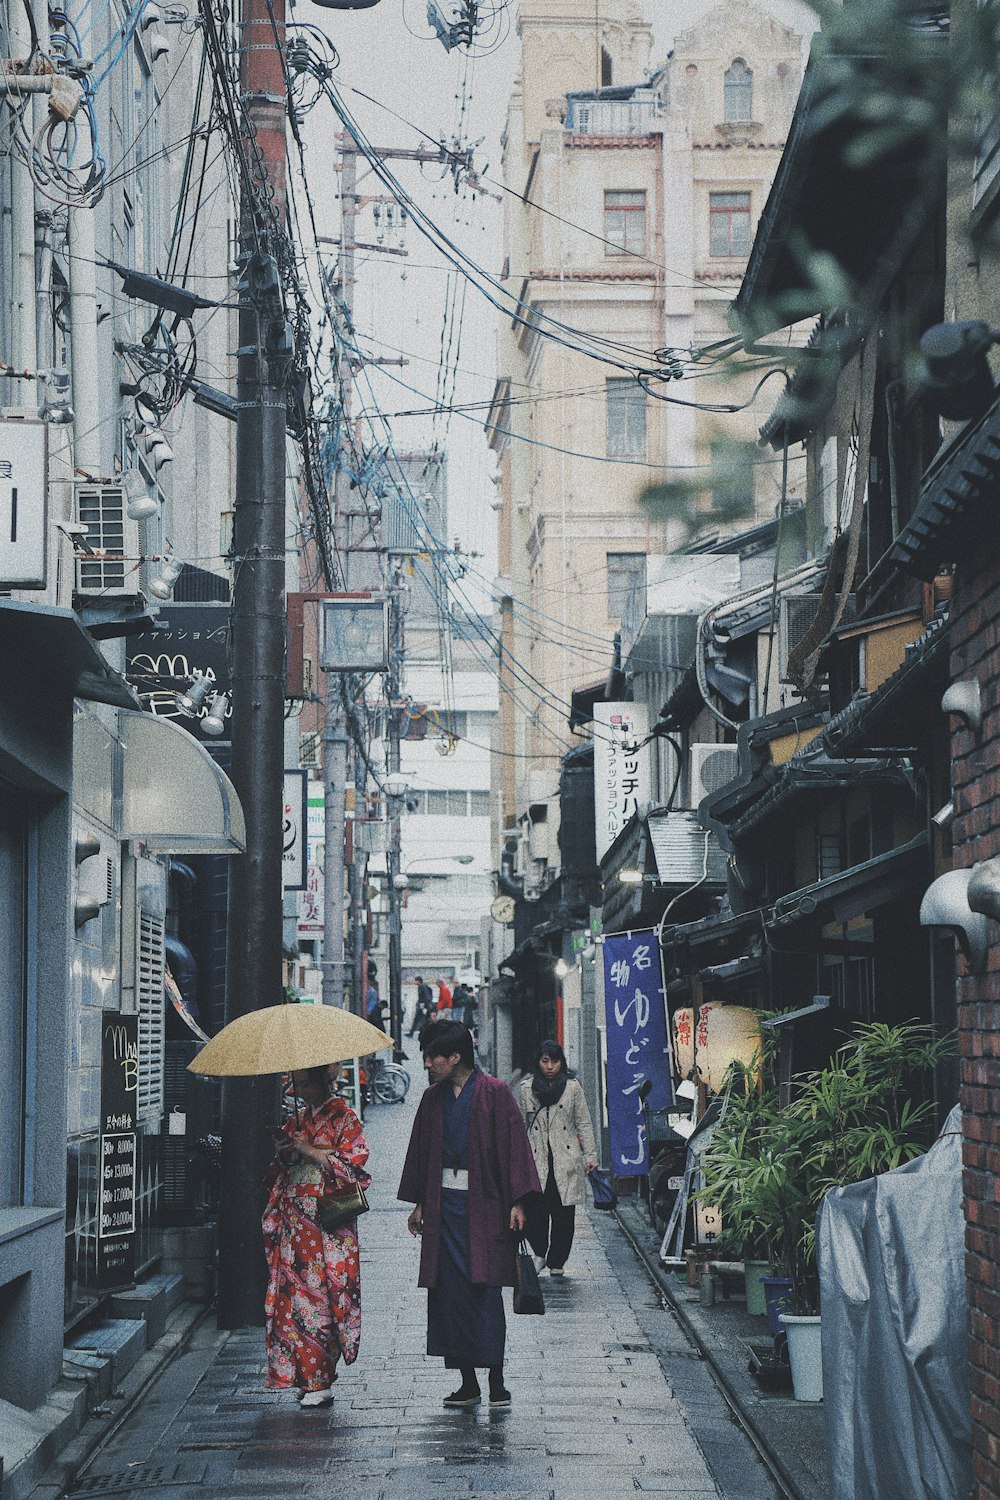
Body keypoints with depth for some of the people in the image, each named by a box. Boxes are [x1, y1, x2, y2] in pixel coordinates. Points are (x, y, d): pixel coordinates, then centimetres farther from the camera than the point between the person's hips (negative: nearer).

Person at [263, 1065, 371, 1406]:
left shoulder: (343, 1118, -2)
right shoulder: (297, 1122, 17)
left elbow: (354, 1159, -12)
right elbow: (280, 1171, 21)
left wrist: (309, 1151, -14)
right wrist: (282, 1150, 0)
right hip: (294, 1218, 6)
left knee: (320, 1291, -9)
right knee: (294, 1289, 1)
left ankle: (318, 1381, -5)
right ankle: (308, 1377, 7)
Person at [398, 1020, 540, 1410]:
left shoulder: (493, 1093, -4)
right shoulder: (433, 1099, 13)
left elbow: (513, 1144, -7)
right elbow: (420, 1151, 19)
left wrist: (517, 1202, -12)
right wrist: (418, 1203, 17)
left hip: (483, 1206, -5)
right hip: (443, 1205, 5)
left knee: (485, 1290, -7)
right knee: (449, 1293, 2)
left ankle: (496, 1382, 0)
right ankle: (468, 1384, 8)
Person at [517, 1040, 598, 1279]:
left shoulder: (572, 1086, 5)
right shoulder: (526, 1088, 7)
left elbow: (584, 1123, 7)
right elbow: (520, 1126, 12)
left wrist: (590, 1155, 3)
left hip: (566, 1158, 0)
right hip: (536, 1160, 0)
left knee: (563, 1214, 1)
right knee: (534, 1210, -11)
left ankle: (556, 1261, 14)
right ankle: (540, 1253, 12)